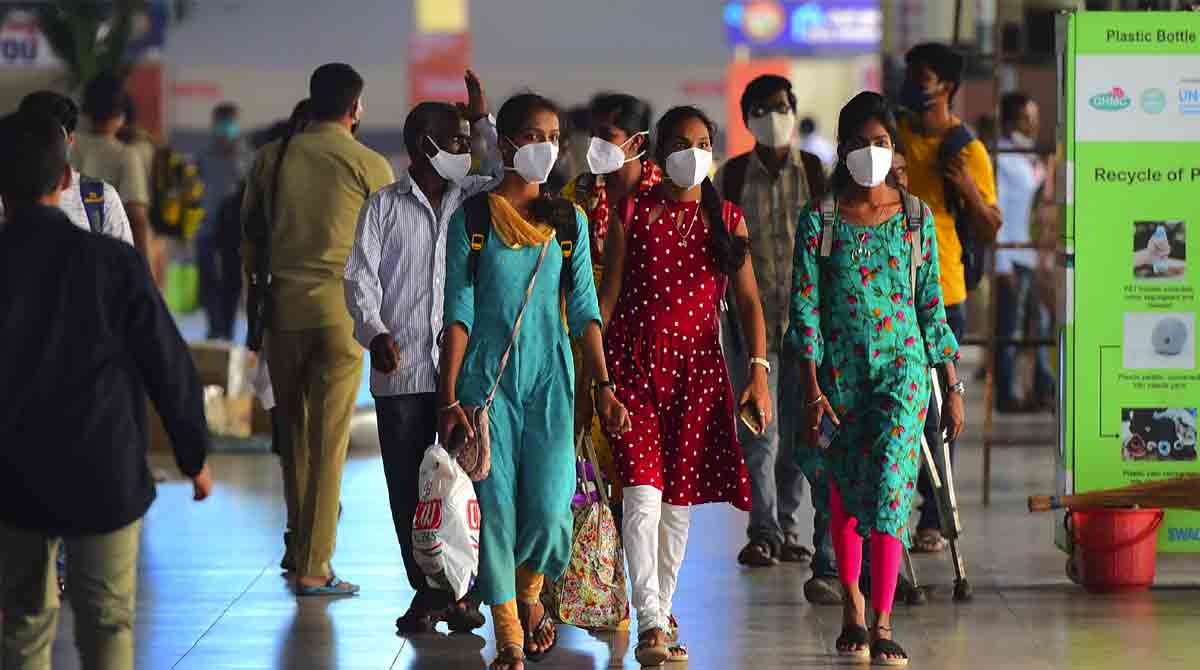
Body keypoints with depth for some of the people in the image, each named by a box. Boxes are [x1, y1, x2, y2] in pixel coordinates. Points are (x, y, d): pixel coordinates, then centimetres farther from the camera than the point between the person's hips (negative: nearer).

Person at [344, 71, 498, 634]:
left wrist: (484, 119, 0)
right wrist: (376, 333, -15)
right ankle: (426, 592, 11)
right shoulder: (385, 206, 7)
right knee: (408, 487, 2)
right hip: (401, 370, -1)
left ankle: (461, 592, 3)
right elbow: (361, 278, 2)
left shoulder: (471, 198, 12)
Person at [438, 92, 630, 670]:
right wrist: (449, 398, -6)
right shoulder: (473, 218, 1)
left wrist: (603, 385, -1)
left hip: (549, 381, 1)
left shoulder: (569, 221, 8)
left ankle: (529, 596, 24)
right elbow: (459, 313, -1)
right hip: (487, 378, -1)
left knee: (549, 510, -8)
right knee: (495, 508, -4)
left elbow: (584, 311, 8)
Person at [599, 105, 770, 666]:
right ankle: (651, 622, -16)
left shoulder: (727, 219, 8)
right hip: (634, 362, -3)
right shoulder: (634, 214, 2)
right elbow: (608, 294, 3)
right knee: (643, 493, -14)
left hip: (698, 367, 3)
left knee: (680, 499, 7)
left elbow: (748, 301, 7)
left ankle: (662, 610, 23)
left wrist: (758, 372, -3)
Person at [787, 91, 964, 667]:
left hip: (902, 368, -1)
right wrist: (812, 389, -10)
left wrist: (953, 387, 7)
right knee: (844, 491, 9)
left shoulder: (916, 219, 4)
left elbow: (932, 305, 8)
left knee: (888, 484, -14)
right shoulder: (819, 220, 0)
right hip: (840, 373, 1)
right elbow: (805, 306, -2)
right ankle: (852, 610, 26)